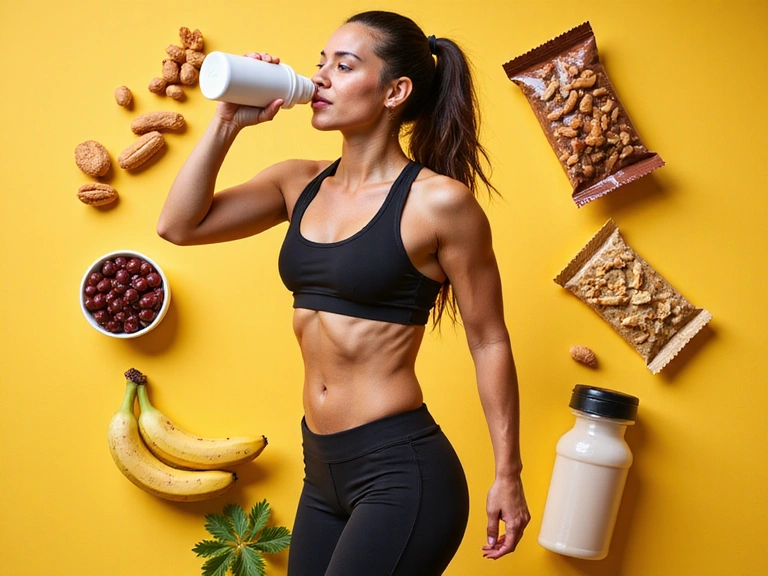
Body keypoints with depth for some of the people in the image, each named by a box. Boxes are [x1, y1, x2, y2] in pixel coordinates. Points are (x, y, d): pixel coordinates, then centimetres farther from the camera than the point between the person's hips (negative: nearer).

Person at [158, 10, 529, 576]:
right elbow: (180, 225, 3)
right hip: (323, 468, 7)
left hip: (404, 472, -6)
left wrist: (508, 476, -5)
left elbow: (490, 343, -7)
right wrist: (228, 122, -6)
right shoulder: (300, 184, 5)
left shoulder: (439, 201, -13)